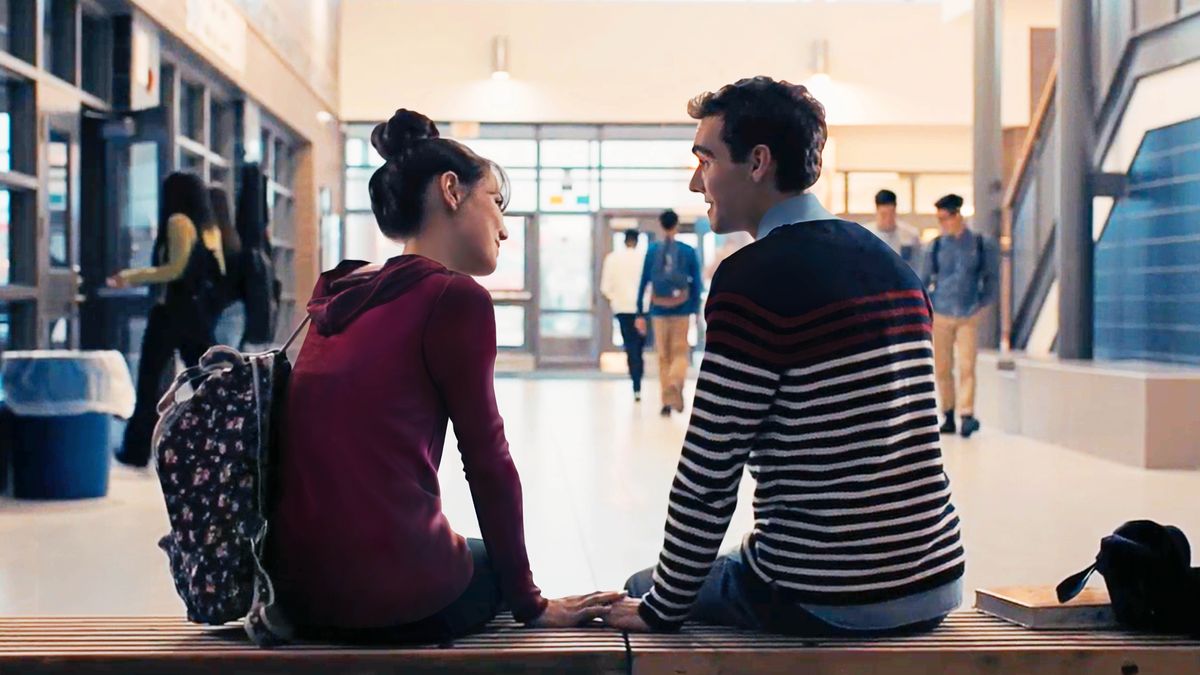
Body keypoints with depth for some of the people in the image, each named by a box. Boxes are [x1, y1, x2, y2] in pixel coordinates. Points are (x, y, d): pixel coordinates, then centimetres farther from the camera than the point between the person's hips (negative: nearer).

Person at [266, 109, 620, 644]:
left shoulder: (339, 295, 11)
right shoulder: (455, 296, -10)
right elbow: (487, 460, -6)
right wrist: (530, 604, 1)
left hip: (298, 590, 7)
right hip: (393, 598, -6)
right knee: (498, 567, 26)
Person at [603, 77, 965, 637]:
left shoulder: (754, 277, -16)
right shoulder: (890, 263, 9)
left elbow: (709, 470, -16)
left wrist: (662, 609, -4)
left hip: (826, 604, -8)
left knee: (642, 589, 17)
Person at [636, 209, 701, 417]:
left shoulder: (652, 250, 0)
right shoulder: (688, 251, -1)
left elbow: (643, 283, -1)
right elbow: (696, 284, -2)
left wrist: (640, 314, 3)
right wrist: (695, 310, 6)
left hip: (659, 309, 1)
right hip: (681, 310, -1)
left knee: (663, 355, 10)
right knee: (680, 352, 7)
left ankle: (667, 402, 10)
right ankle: (675, 383, -23)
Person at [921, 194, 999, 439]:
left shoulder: (980, 244, 2)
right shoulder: (936, 246, 4)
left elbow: (991, 278, 10)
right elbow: (924, 280, 10)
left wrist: (983, 304, 2)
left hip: (969, 317, -1)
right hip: (941, 315, 1)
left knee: (967, 367, -9)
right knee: (942, 368, 4)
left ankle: (967, 415, -9)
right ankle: (949, 416, 14)